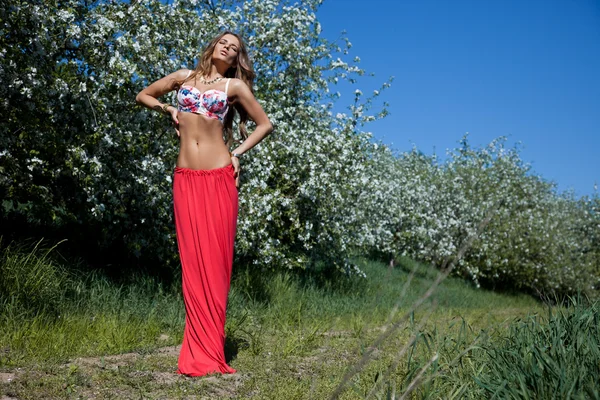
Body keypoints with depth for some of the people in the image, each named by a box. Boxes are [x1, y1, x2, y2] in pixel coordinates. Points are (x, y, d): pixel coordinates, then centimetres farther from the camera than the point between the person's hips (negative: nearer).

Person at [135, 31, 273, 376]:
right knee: (192, 259, 0)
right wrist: (168, 109, 10)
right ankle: (201, 350, 7)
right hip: (186, 179, 2)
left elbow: (265, 124, 11)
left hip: (219, 178, -2)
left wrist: (238, 153, 3)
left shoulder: (234, 86, 8)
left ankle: (209, 350, 6)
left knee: (215, 258, -2)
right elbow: (143, 96, 26)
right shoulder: (185, 77, 15)